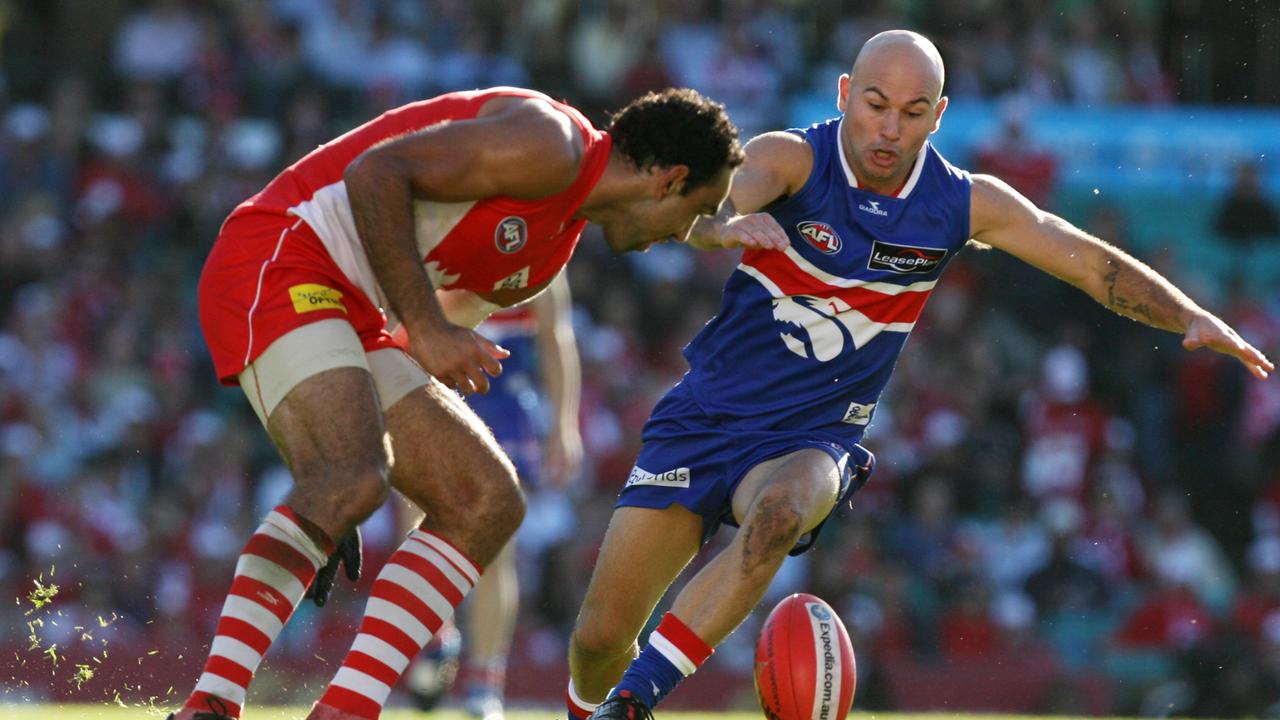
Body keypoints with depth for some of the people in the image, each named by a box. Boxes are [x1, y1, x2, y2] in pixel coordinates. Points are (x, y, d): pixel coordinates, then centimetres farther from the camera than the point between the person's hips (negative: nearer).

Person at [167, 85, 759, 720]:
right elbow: (375, 171, -21)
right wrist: (427, 328, -22)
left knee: (487, 501, 5)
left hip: (350, 312, 10)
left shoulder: (558, 246, 18)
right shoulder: (550, 148, -13)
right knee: (352, 478, -30)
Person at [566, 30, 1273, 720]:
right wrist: (725, 223, -57)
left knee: (779, 514, -36)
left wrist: (1195, 319, -14)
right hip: (705, 413, -1)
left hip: (811, 438, 1)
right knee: (601, 633, -5)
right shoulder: (793, 160, -14)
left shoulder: (965, 204, -4)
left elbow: (1095, 264, 1)